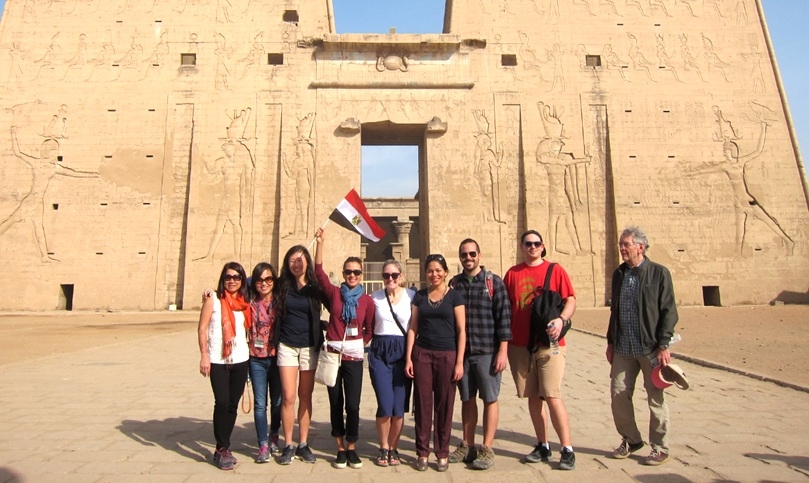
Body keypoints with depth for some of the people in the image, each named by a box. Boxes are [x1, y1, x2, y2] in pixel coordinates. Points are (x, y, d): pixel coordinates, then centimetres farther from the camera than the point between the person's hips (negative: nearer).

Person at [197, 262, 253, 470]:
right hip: (217, 360, -4)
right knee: (222, 403, -7)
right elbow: (202, 329, -5)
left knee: (233, 404, 9)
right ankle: (222, 449, 8)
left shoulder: (245, 303, 10)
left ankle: (224, 448, 24)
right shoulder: (213, 300, -1)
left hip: (240, 360, 4)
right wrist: (204, 355, -12)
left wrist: (249, 351, 6)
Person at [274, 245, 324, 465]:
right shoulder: (282, 285, 1)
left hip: (309, 347, 0)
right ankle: (288, 446, 13)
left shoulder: (316, 288, -3)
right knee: (288, 397, -2)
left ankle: (303, 445, 20)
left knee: (305, 397, 8)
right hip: (287, 346, 0)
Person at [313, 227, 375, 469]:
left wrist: (359, 345, 0)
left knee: (353, 405, 1)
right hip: (332, 354, 1)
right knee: (336, 403, 10)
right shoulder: (334, 293, 1)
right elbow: (319, 270, -9)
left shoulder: (367, 300, 1)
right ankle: (340, 448, 24)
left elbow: (370, 330, 9)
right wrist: (320, 242, -15)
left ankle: (351, 448, 21)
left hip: (354, 357, 0)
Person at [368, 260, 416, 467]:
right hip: (380, 352, 1)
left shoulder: (412, 296, 0)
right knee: (385, 405, -5)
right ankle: (383, 449, 17)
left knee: (399, 407, 1)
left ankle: (393, 449, 22)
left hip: (403, 351, 0)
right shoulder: (375, 297, 6)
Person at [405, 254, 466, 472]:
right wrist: (408, 357, 1)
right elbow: (412, 328, 8)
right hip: (422, 354, 2)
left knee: (444, 405, 5)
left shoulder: (454, 295, 0)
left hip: (447, 355, -2)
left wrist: (459, 362, -7)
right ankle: (422, 452, 17)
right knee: (423, 403, 5)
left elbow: (461, 330, -2)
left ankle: (442, 453, 19)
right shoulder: (419, 296, 8)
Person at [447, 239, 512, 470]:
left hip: (487, 351, -3)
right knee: (467, 399, 13)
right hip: (461, 352, 4)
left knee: (490, 399, 5)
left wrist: (502, 351, -11)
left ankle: (487, 449, 16)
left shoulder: (494, 282, -3)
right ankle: (467, 446, 25)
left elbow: (503, 317, -6)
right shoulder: (454, 283, 8)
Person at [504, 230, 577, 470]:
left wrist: (561, 319, -22)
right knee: (533, 397, 11)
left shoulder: (555, 270, 1)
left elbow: (570, 300, -3)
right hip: (520, 345, 3)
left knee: (552, 396, -6)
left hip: (549, 344, -3)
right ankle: (543, 446, 25)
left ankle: (568, 450, 8)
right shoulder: (513, 273, 7)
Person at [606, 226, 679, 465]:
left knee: (656, 398, 7)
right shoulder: (619, 274, 10)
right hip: (623, 348, 5)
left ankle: (659, 448, 23)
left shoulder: (659, 273, -6)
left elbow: (669, 312, -8)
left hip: (650, 347, -5)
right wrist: (610, 341, 12)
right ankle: (630, 440, 26)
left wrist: (664, 345, -13)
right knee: (618, 394, 6)